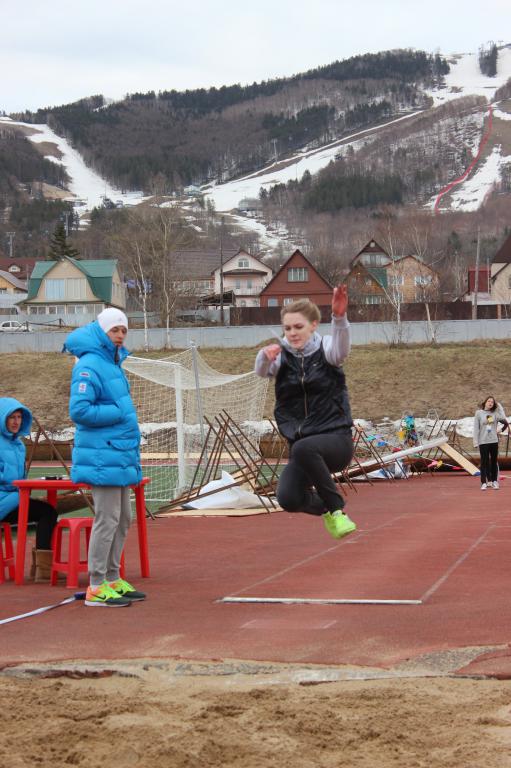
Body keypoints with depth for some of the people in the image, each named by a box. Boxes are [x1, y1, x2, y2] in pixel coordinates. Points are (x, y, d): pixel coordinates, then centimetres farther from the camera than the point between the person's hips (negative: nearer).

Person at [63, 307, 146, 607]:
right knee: (107, 519, -8)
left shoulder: (114, 364, 16)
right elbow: (79, 410, -22)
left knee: (123, 519, 14)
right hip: (103, 456, -10)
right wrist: (119, 412, -16)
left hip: (121, 454, 10)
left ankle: (113, 579, 23)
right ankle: (96, 587, -3)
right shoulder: (90, 366, -14)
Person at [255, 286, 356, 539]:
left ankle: (337, 509, -20)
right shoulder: (281, 356, 5)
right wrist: (265, 356, -41)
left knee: (302, 448, -37)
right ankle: (326, 507, 15)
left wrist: (339, 317, -47)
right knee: (288, 499, -20)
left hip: (336, 438, -3)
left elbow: (341, 348, -26)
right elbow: (262, 370, -16)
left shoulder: (325, 350, -2)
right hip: (301, 441, 4)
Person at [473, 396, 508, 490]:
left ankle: (494, 481, 15)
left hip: (494, 441, 3)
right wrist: (475, 442, -8)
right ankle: (484, 483, -1)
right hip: (483, 442, -3)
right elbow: (476, 428, -2)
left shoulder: (495, 413, 6)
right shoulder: (479, 413, -1)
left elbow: (504, 419, -9)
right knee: (484, 462, -2)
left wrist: (499, 406, -3)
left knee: (494, 462, 8)